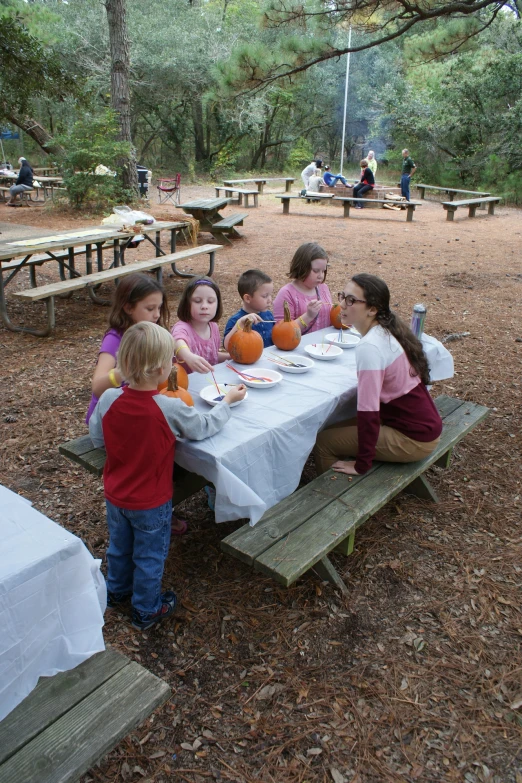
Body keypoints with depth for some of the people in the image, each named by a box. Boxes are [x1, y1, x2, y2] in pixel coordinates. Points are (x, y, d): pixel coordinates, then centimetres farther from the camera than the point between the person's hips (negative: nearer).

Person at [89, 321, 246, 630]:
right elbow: (205, 427, -14)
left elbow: (96, 439, -4)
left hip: (115, 495, 5)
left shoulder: (108, 399, -17)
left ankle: (117, 590, 52)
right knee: (150, 556, 17)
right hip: (151, 502, -4)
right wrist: (229, 401, 1)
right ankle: (146, 610, 37)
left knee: (119, 546, 28)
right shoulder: (170, 409, -29)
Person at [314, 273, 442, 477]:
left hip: (413, 439, -9)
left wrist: (361, 464, -18)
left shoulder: (369, 347, -26)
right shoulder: (390, 330, 1)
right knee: (336, 428, 18)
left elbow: (369, 412, -26)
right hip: (424, 424, 9)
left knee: (323, 441, -3)